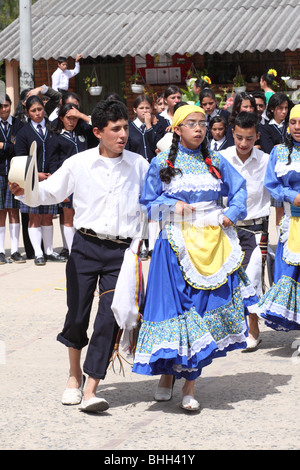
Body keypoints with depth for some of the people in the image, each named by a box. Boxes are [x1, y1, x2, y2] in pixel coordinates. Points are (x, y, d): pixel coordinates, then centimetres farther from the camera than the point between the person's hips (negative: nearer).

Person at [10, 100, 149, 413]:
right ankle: (74, 375, 31)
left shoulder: (139, 166, 4)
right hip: (85, 246, 0)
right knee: (77, 314, 5)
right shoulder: (79, 163, 1)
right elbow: (51, 192, 6)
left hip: (121, 251, 0)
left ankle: (90, 390, -7)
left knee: (110, 318, -9)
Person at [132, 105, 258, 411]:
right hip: (176, 243, -2)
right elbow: (147, 204, 5)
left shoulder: (216, 162, 9)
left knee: (205, 308, -3)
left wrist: (231, 214, 0)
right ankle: (167, 374, 14)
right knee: (174, 305, -6)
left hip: (212, 243, 2)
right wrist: (173, 207, -12)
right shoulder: (161, 163, 3)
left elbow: (239, 189, 17)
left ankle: (189, 385, 3)